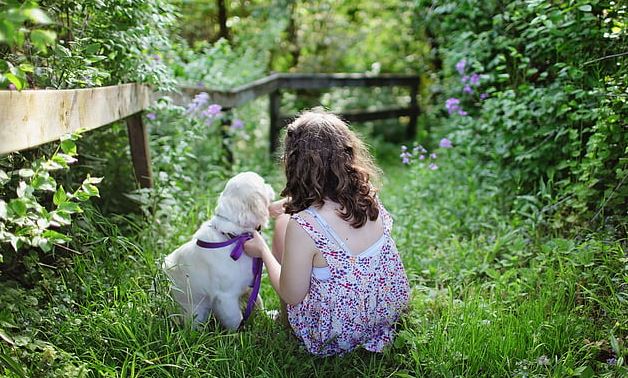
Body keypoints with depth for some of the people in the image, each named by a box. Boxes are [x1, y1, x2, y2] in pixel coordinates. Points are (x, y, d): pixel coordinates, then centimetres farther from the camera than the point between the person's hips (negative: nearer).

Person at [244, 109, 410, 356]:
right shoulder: (367, 195, -13)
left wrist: (262, 250, -1)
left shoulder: (302, 226, -32)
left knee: (283, 222, 11)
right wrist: (277, 205, 22)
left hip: (337, 336, -5)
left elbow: (291, 296, -16)